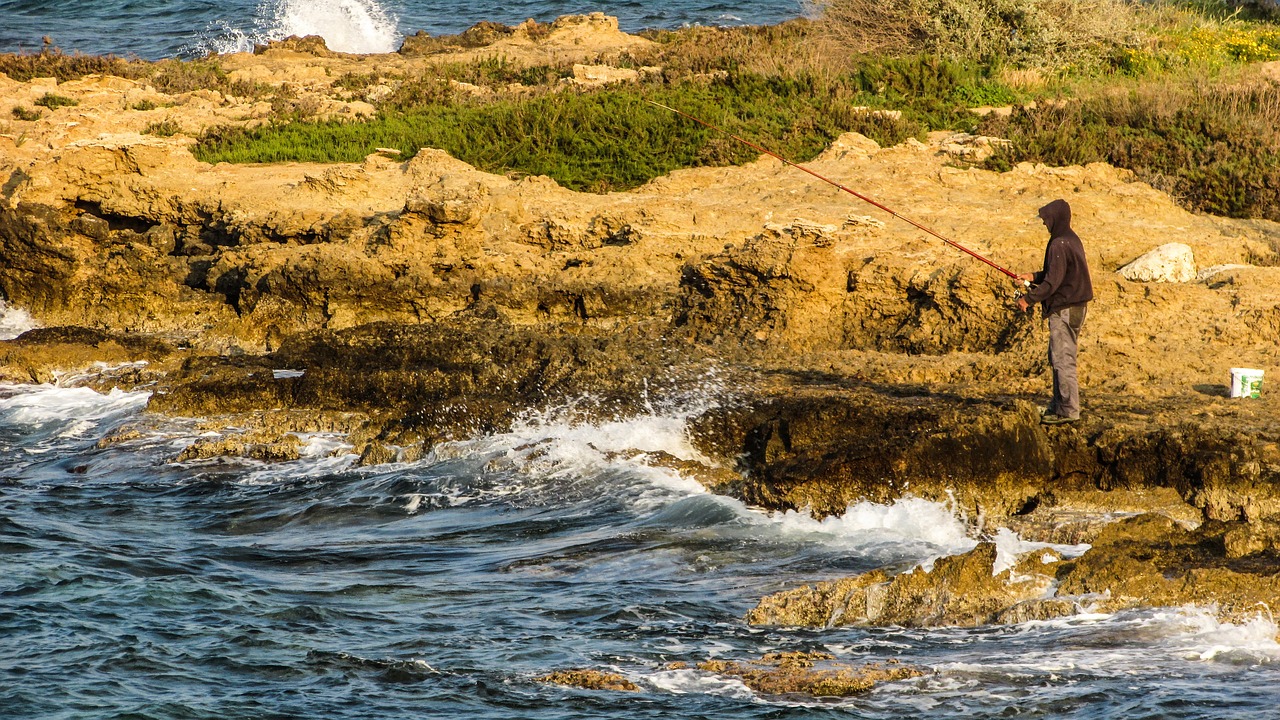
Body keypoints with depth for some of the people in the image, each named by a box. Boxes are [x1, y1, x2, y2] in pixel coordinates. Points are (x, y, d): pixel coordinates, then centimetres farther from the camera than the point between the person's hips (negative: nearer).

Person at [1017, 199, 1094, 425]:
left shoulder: (1059, 245, -19)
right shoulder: (1072, 240, 12)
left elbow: (1053, 282, -21)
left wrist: (1028, 299, -11)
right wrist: (1034, 277, 18)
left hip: (1064, 310, -10)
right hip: (1076, 307, 10)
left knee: (1062, 359, -6)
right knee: (1059, 358, 17)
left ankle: (1069, 409, -4)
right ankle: (1059, 406, 23)